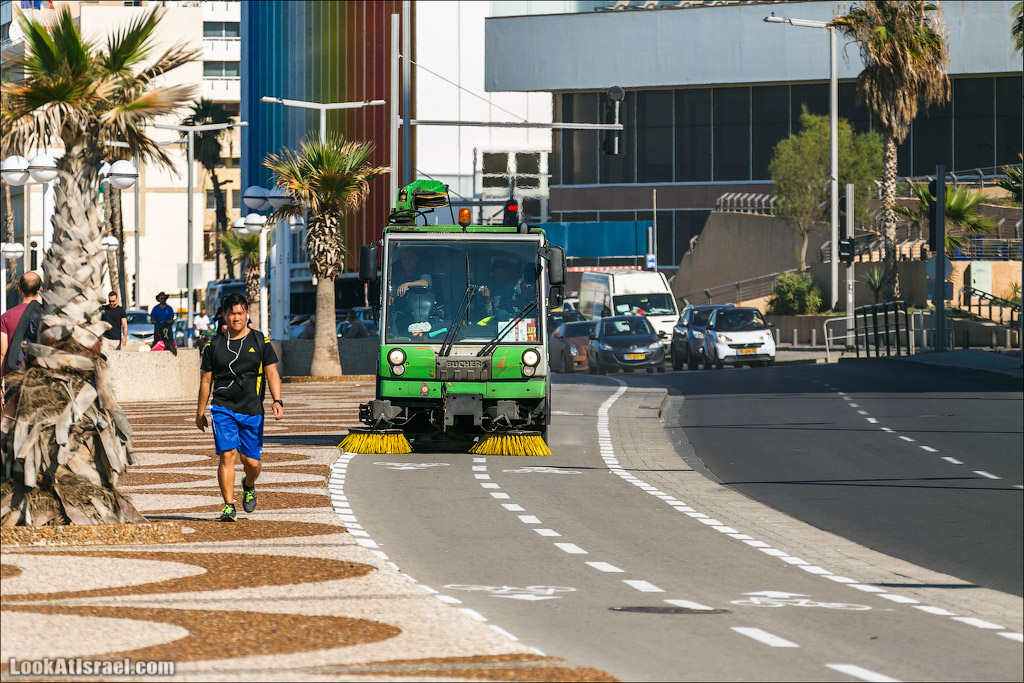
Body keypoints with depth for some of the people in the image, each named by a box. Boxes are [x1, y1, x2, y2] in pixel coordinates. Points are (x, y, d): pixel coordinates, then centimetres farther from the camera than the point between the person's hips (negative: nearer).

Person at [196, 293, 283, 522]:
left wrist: (277, 401, -10)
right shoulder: (215, 345, 6)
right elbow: (206, 379, 12)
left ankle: (249, 486, 37)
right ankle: (229, 506, -12)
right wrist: (200, 412, 14)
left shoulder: (260, 341, 5)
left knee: (251, 461, 2)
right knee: (227, 455, -15)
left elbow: (272, 374, 4)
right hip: (223, 409, -1)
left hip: (252, 411, 1)